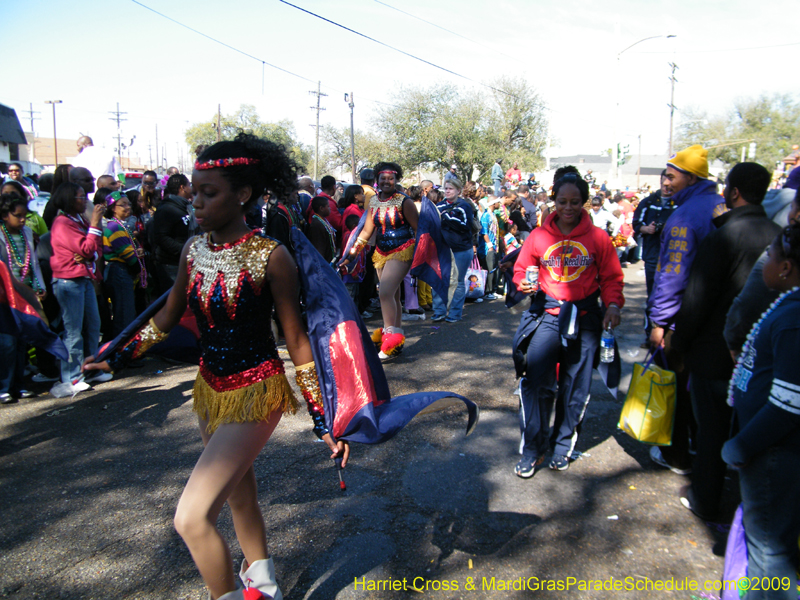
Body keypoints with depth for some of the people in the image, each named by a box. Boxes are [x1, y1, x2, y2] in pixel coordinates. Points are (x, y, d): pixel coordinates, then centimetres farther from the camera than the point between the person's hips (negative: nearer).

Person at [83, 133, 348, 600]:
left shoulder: (270, 256, -18)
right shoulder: (193, 250, -1)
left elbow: (297, 339, -14)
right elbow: (168, 317, 14)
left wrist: (323, 417, -13)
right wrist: (118, 358, 17)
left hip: (256, 393, -7)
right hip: (211, 387, 7)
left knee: (192, 517, -13)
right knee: (238, 493, 23)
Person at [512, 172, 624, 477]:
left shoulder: (597, 237, 0)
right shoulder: (539, 236, 1)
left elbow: (611, 278, 6)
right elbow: (521, 269, 9)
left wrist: (613, 305, -10)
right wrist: (524, 283, -12)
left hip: (584, 317, 1)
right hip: (546, 314, 0)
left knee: (575, 386, 9)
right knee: (536, 381, -8)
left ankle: (563, 445, 28)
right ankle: (532, 450, 7)